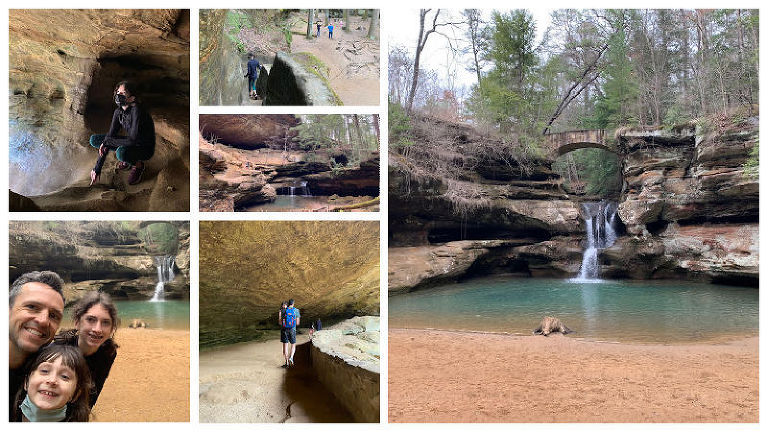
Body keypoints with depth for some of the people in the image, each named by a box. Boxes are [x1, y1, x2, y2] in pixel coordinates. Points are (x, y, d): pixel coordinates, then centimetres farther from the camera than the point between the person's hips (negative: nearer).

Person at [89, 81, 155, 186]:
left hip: (145, 149, -7)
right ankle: (126, 159, 8)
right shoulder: (118, 112, -6)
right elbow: (110, 135, -8)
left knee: (121, 152, -38)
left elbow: (133, 140, -33)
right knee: (94, 140, -2)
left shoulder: (136, 111, -28)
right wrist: (97, 169, -11)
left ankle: (138, 164, -5)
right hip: (132, 144, 7)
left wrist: (107, 141, -21)